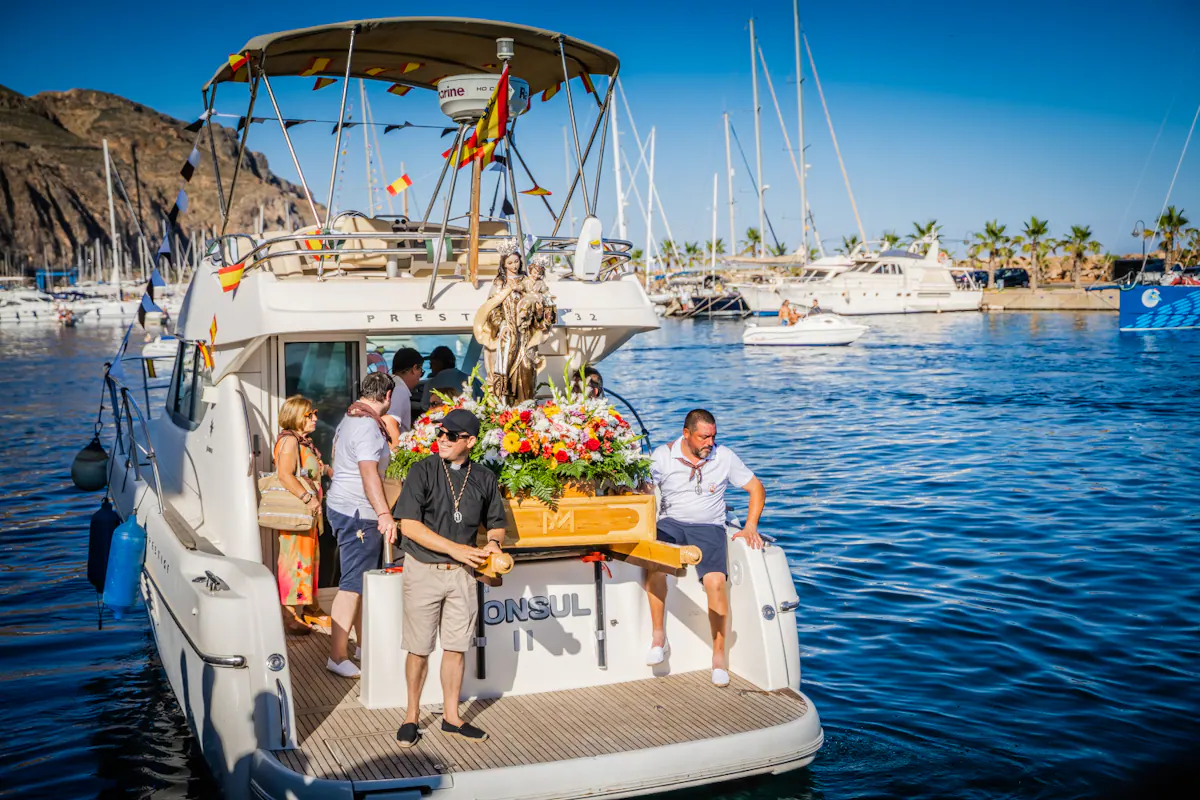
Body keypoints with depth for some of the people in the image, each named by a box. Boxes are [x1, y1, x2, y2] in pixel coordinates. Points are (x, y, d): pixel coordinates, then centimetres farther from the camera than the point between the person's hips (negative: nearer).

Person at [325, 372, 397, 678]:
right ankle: (338, 656, -3)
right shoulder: (368, 426, -18)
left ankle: (364, 642, 26)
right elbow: (369, 472, -28)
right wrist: (384, 514, -35)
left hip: (344, 506, 10)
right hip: (357, 514, -10)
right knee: (353, 584, -7)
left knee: (361, 581, 17)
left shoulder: (350, 418, 15)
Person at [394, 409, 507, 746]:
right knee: (419, 649, 4)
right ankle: (412, 715, 20)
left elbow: (496, 524, 16)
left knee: (456, 647, 9)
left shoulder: (484, 478, 4)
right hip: (424, 570, -3)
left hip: (462, 573, 3)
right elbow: (409, 525, -14)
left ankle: (451, 716, 22)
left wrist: (493, 542, -8)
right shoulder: (423, 470, -7)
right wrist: (454, 548, -19)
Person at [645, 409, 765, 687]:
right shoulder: (662, 455, 2)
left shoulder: (724, 457, 5)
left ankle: (719, 654, -12)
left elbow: (756, 487, 11)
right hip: (671, 523, 0)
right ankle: (659, 636, -23)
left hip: (709, 527, 0)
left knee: (715, 581, -27)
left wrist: (750, 526, -1)